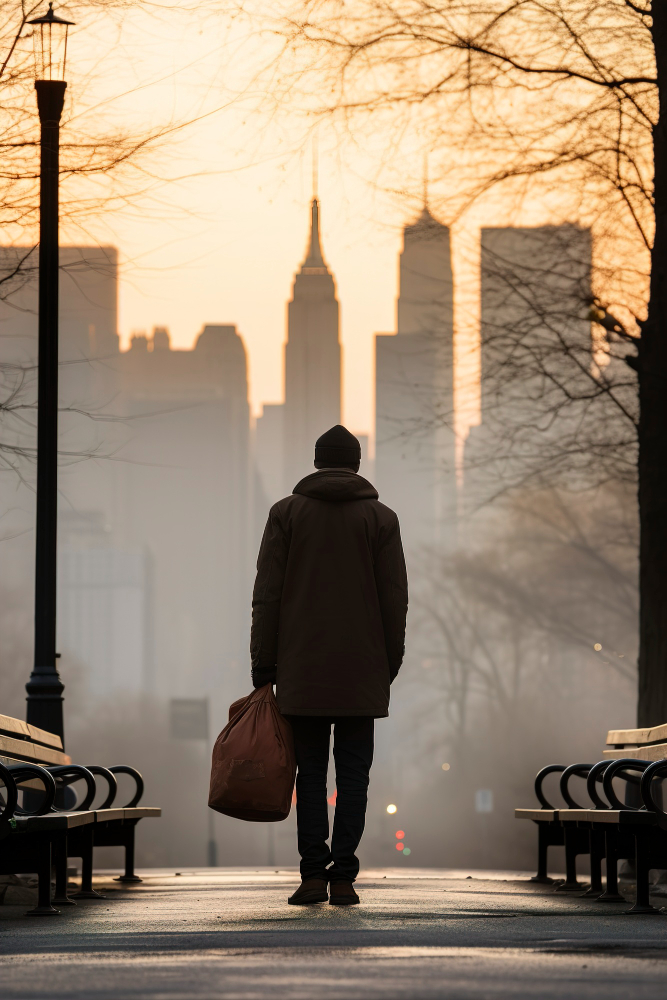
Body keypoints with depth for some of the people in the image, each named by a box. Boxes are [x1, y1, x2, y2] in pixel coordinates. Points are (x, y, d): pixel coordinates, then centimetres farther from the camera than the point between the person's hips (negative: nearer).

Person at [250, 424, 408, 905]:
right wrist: (390, 664, 8)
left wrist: (263, 666, 3)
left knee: (311, 772, 5)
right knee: (353, 772, 3)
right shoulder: (381, 518, 3)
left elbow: (267, 595, 0)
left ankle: (313, 875, -1)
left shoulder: (286, 513, 4)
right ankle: (343, 877, -3)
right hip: (362, 674, 0)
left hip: (302, 668, 0)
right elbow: (395, 599, 0)